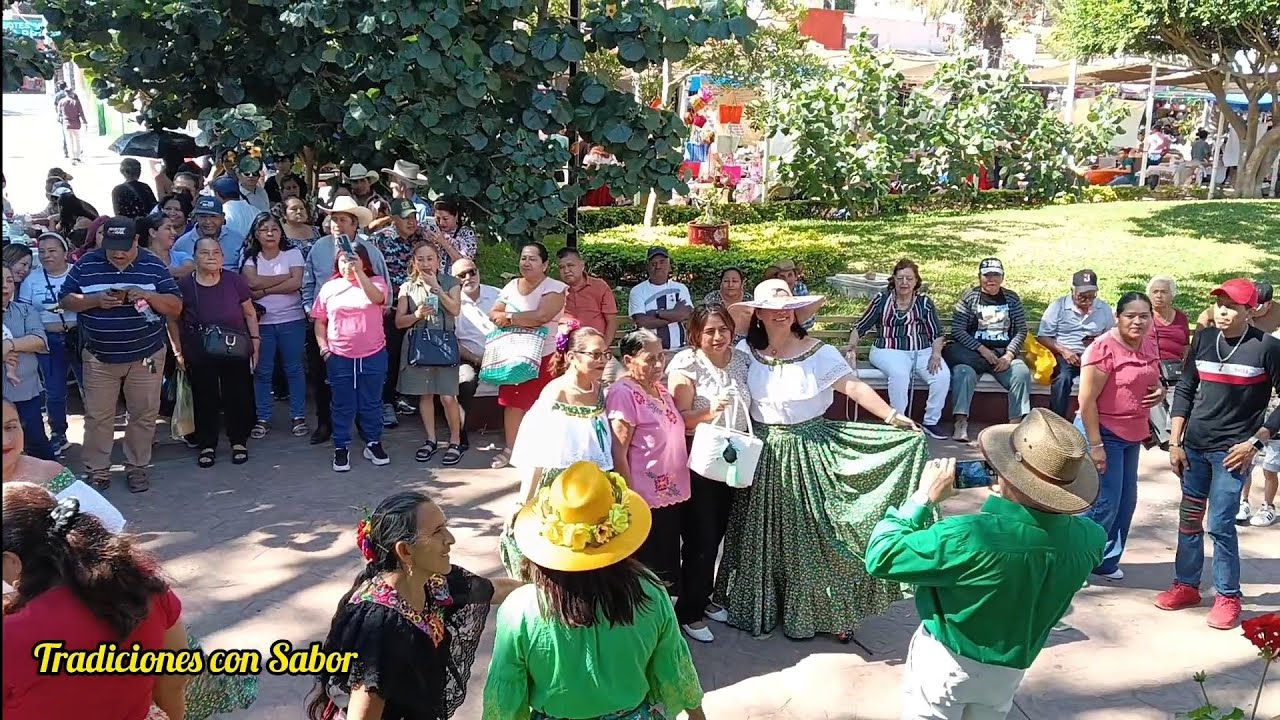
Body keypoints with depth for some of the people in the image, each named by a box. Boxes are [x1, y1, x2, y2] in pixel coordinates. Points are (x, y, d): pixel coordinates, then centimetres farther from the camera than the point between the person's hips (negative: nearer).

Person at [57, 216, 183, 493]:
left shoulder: (154, 266, -2)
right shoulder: (86, 265, -1)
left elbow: (176, 306, -3)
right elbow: (66, 300, 1)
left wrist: (147, 295, -22)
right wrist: (96, 300, -18)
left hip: (146, 356, 0)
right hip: (99, 358, 1)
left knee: (144, 415, 7)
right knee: (97, 416, 6)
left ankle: (137, 467, 22)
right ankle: (97, 470, 19)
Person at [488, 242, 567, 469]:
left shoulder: (555, 288, -8)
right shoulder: (512, 286, 12)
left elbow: (542, 315, -23)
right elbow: (493, 314, 7)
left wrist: (510, 318, -13)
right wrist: (523, 321, -12)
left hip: (543, 356, -5)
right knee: (512, 402, 8)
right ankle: (509, 448, 19)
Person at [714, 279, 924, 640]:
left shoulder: (819, 353, -7)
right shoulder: (747, 353, 0)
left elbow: (854, 386, -15)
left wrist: (892, 416, -26)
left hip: (809, 452, -2)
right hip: (763, 454, 2)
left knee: (810, 534, 1)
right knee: (765, 535, 10)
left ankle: (823, 610, 16)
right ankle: (762, 607, 26)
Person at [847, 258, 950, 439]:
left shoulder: (925, 302, 13)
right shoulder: (882, 300, 9)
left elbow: (937, 334, 11)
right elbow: (860, 327, 11)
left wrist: (936, 354, -7)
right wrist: (852, 344, -7)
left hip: (922, 351, 3)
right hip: (889, 351, -2)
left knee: (943, 375, -27)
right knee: (899, 373, -37)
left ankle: (931, 421, -9)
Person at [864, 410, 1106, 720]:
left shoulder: (968, 536, -37)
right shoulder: (1089, 539, -20)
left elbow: (882, 558, -24)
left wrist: (924, 498, -18)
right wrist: (1012, 499, -4)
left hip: (947, 664, -4)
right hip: (1010, 670, 4)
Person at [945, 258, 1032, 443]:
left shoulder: (1012, 298, 13)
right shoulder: (969, 298, 5)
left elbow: (1021, 330, 8)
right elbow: (957, 330, -3)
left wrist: (1009, 354, -9)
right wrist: (982, 350, -12)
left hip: (1004, 353, 2)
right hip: (974, 352, -2)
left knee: (1022, 373, -27)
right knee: (963, 372, -33)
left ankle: (1017, 422, -25)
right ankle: (960, 423, -35)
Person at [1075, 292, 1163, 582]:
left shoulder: (1149, 344, 4)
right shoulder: (1103, 349, -19)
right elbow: (1087, 400, -21)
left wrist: (1160, 390, -1)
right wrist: (1095, 445, -23)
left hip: (1131, 436, 8)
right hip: (1103, 433, -8)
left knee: (1126, 501, 14)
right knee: (1103, 503, -7)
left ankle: (1105, 560, 28)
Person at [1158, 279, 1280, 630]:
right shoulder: (1204, 339, 3)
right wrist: (1175, 442, 4)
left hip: (1232, 451, -4)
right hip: (1194, 446, 4)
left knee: (1219, 524, -6)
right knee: (1189, 519, 11)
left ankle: (1228, 597, 10)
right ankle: (1186, 585, 25)